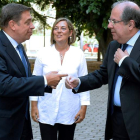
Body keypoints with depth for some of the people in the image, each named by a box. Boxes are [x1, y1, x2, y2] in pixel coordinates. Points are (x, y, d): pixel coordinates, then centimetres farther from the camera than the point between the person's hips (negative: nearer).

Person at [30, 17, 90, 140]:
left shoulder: (78, 54, -1)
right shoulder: (43, 53, -1)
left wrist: (83, 107, -2)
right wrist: (34, 106, 1)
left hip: (70, 112, 1)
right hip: (46, 112, 0)